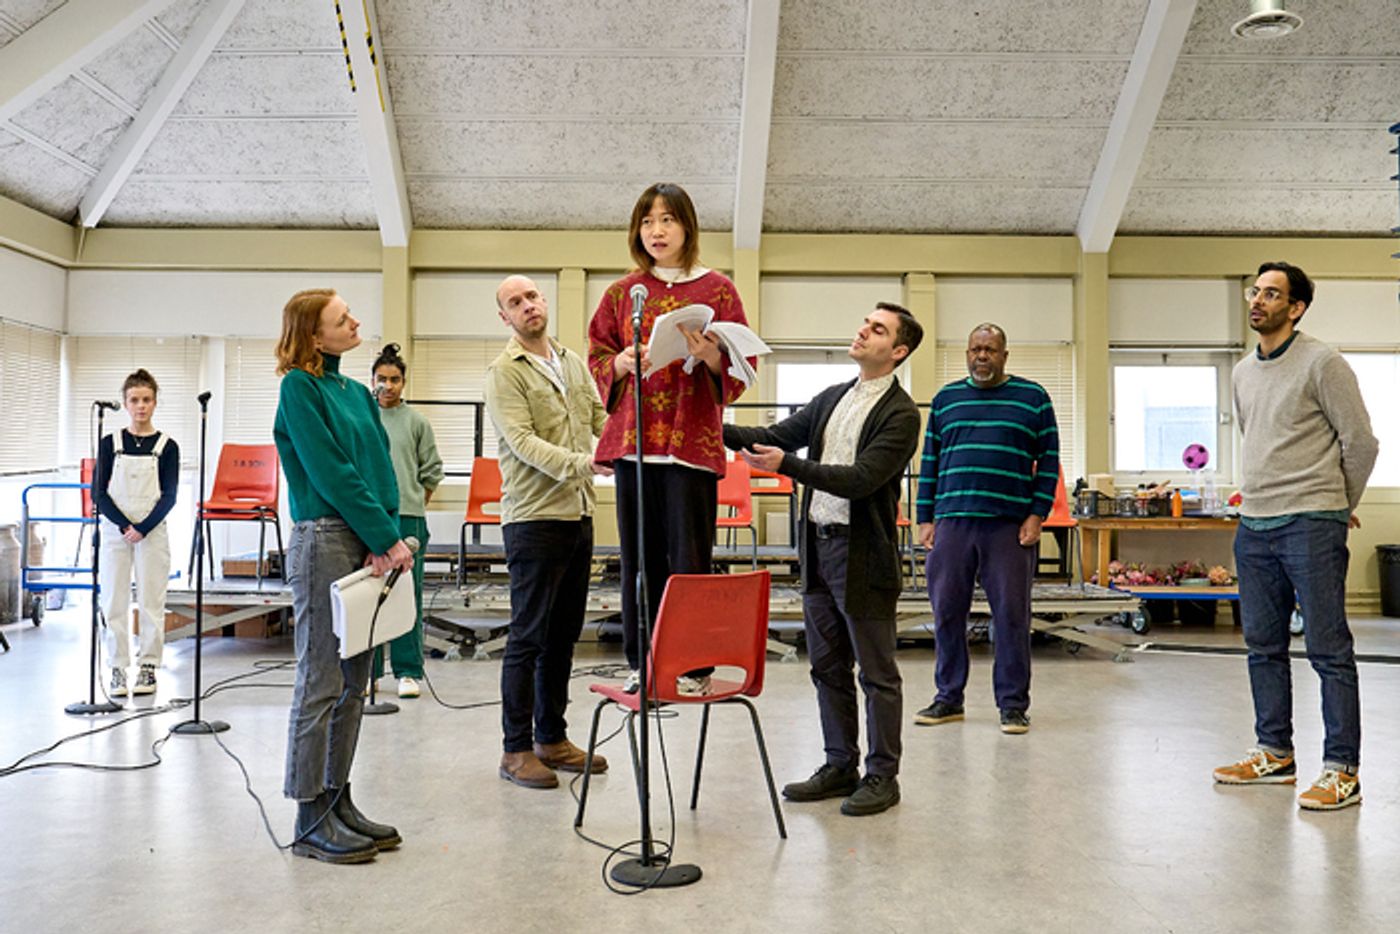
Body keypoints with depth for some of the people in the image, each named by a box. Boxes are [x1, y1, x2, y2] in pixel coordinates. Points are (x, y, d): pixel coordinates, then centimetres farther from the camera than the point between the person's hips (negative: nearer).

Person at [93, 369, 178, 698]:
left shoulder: (166, 446, 0)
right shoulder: (110, 444, 4)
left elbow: (169, 496, -3)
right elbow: (99, 492, 1)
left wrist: (142, 529, -13)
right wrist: (123, 525, -11)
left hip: (152, 532, -1)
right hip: (115, 531, 1)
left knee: (151, 602, 3)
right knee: (114, 602, 3)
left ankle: (148, 666, 13)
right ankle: (118, 668, 12)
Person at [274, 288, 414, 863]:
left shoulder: (356, 392, 17)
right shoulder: (299, 386, -5)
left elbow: (381, 465, 11)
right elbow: (330, 471, -13)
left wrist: (388, 536, -5)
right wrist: (386, 538, -14)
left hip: (368, 544, 8)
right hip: (324, 540, -8)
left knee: (353, 683, 12)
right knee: (320, 684, -2)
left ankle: (337, 801, 23)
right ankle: (311, 821, 7)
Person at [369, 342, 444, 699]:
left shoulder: (417, 422, 7)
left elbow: (432, 471, 9)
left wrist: (412, 504, 5)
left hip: (408, 518, -1)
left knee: (407, 595, 1)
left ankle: (408, 672, 8)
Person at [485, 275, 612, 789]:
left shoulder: (574, 362, 14)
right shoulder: (504, 372, -7)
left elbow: (602, 420, 10)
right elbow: (522, 442, -18)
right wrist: (580, 463, -29)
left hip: (579, 514, 7)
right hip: (534, 518, -7)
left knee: (563, 634, 13)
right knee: (529, 636, -1)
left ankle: (552, 737, 25)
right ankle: (517, 749, 10)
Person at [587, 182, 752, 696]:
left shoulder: (716, 288, 6)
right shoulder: (623, 292, 14)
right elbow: (597, 355, 15)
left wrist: (711, 358, -17)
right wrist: (622, 363, -6)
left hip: (692, 437, -3)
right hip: (633, 436, 3)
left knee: (688, 556, -2)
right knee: (639, 556, 6)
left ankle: (694, 666, 7)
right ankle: (643, 663, 16)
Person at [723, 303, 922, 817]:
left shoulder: (901, 414, -11)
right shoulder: (832, 398, 13)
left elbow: (861, 479, -21)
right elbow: (776, 436, 12)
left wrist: (787, 464, -28)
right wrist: (713, 430, 0)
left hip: (864, 557, -7)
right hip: (819, 548, 7)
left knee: (877, 673, 4)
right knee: (828, 668, 15)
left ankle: (882, 776, 18)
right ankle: (840, 767, 28)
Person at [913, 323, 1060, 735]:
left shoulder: (1033, 397, 8)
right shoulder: (945, 399, 14)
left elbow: (1049, 460, 5)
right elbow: (929, 461, 14)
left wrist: (1037, 515, -4)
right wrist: (925, 518, 7)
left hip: (1010, 526, -2)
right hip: (952, 521, 2)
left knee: (1011, 615, 1)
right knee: (946, 611, 5)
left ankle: (1013, 704, 12)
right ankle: (949, 697, 19)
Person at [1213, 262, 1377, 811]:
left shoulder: (1321, 364, -7)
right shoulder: (1243, 373, 14)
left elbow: (1361, 443, -4)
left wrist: (1339, 506, 6)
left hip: (1310, 527, -7)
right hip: (1254, 526, 8)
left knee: (1328, 651, -3)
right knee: (1263, 647, 12)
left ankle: (1341, 771, 4)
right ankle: (1274, 755, 23)